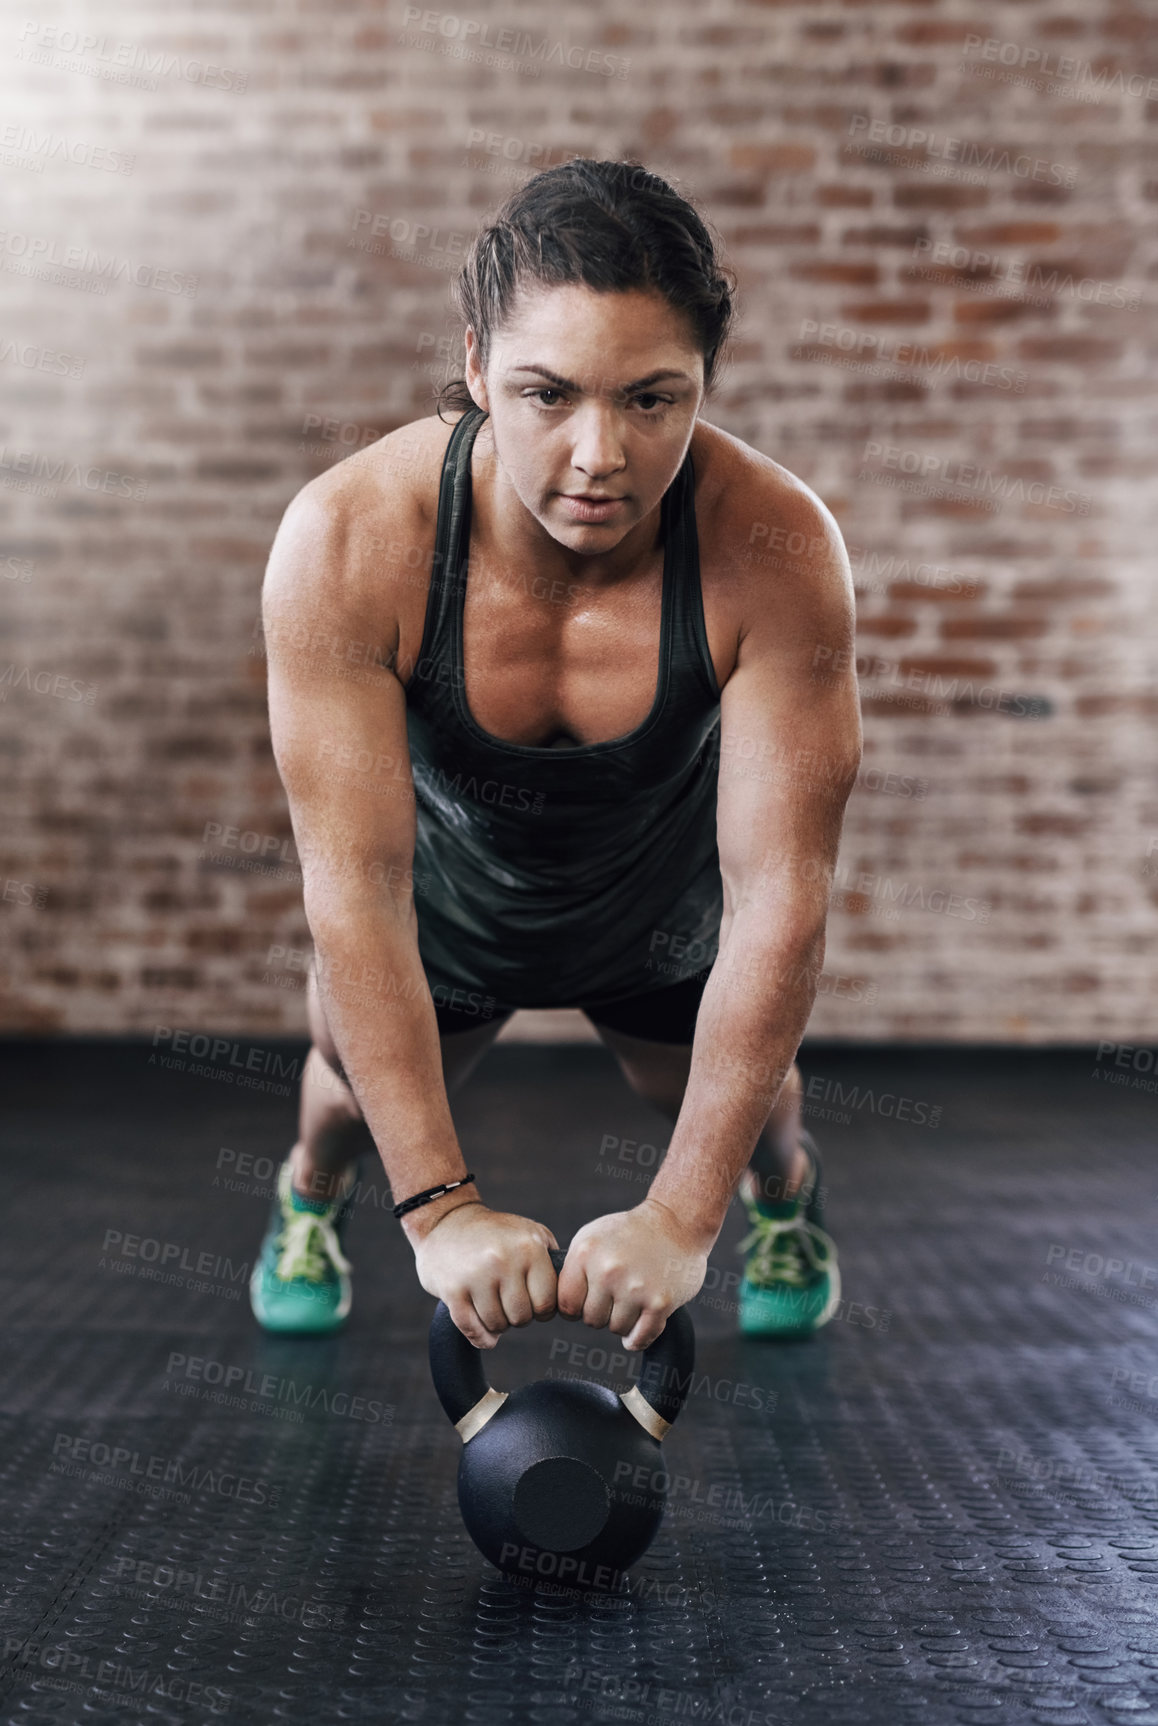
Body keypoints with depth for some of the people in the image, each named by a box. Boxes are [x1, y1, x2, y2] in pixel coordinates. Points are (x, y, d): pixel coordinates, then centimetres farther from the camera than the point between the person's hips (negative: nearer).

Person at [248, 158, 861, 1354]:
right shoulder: (347, 543, -39)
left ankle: (784, 1191, 61)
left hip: (665, 909, 0)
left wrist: (681, 1217, -37)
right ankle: (313, 1193, 62)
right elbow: (355, 890, -36)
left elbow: (779, 898, -35)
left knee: (737, 1093, 22)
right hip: (441, 884, 0)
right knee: (359, 1082, 23)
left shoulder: (774, 549, -39)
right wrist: (439, 1204, -39)